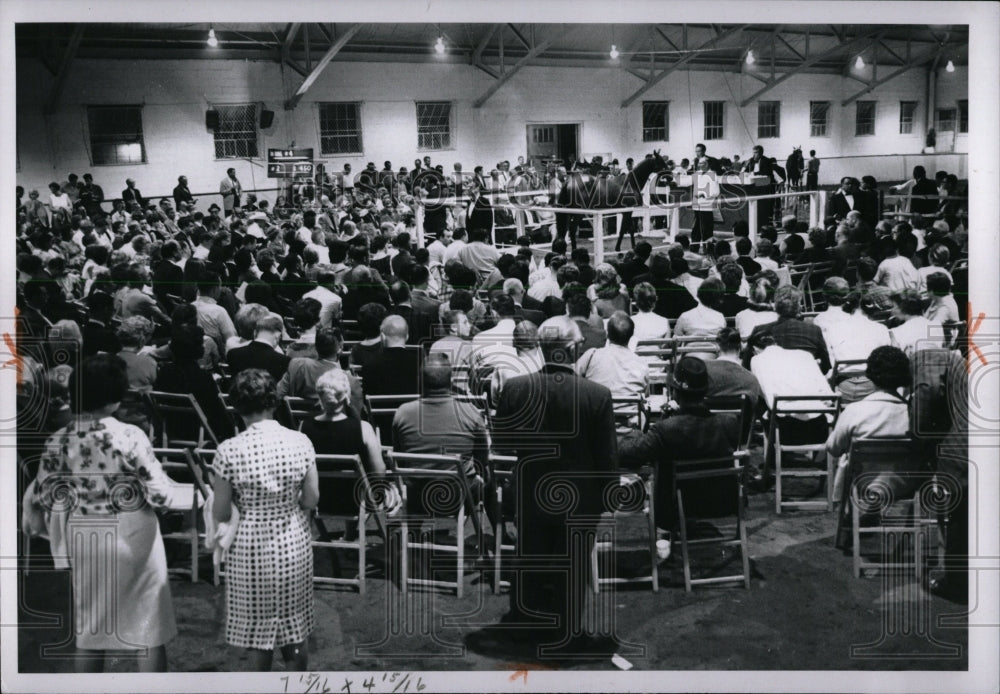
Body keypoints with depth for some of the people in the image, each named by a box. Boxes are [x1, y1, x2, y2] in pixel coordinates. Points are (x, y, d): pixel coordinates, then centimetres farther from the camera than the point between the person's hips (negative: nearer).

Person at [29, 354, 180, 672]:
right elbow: (159, 492, -16)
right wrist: (196, 496, 1)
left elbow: (42, 497, 0)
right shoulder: (129, 436, -17)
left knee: (88, 629, 16)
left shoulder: (58, 441, -4)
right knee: (146, 628, 8)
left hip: (84, 541, 4)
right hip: (131, 539, -4)